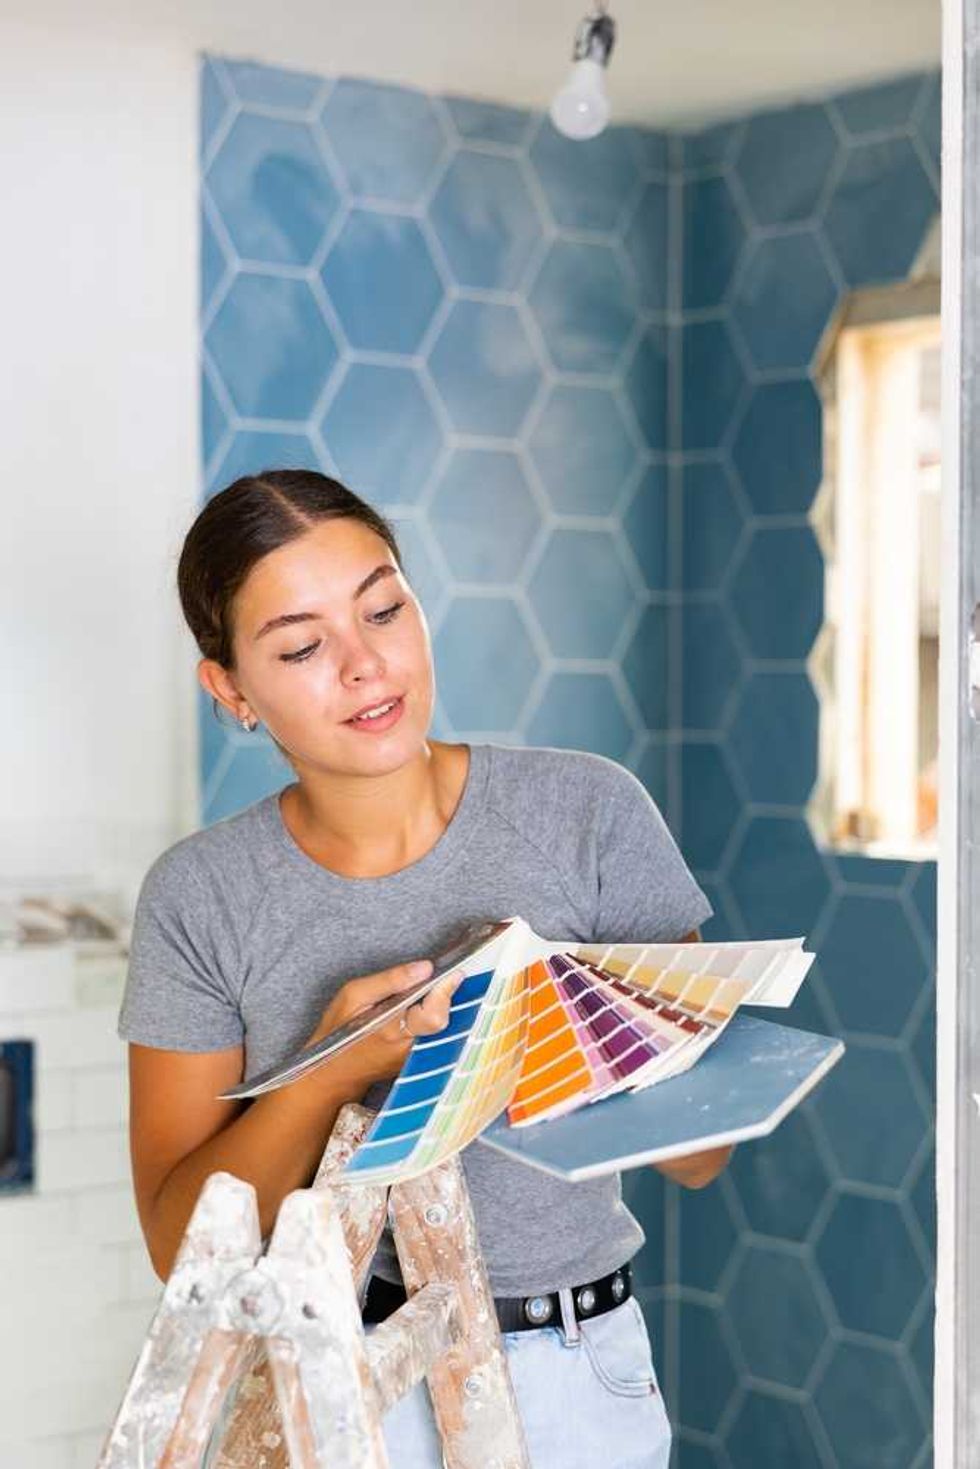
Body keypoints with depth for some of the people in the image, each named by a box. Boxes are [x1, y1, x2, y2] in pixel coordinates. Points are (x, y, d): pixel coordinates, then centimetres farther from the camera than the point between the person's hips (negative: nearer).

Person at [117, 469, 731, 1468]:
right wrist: (331, 1068, -23)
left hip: (572, 1381, 0)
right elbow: (180, 1244, -8)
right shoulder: (198, 897, -6)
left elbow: (699, 1155, -6)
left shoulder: (588, 810, -9)